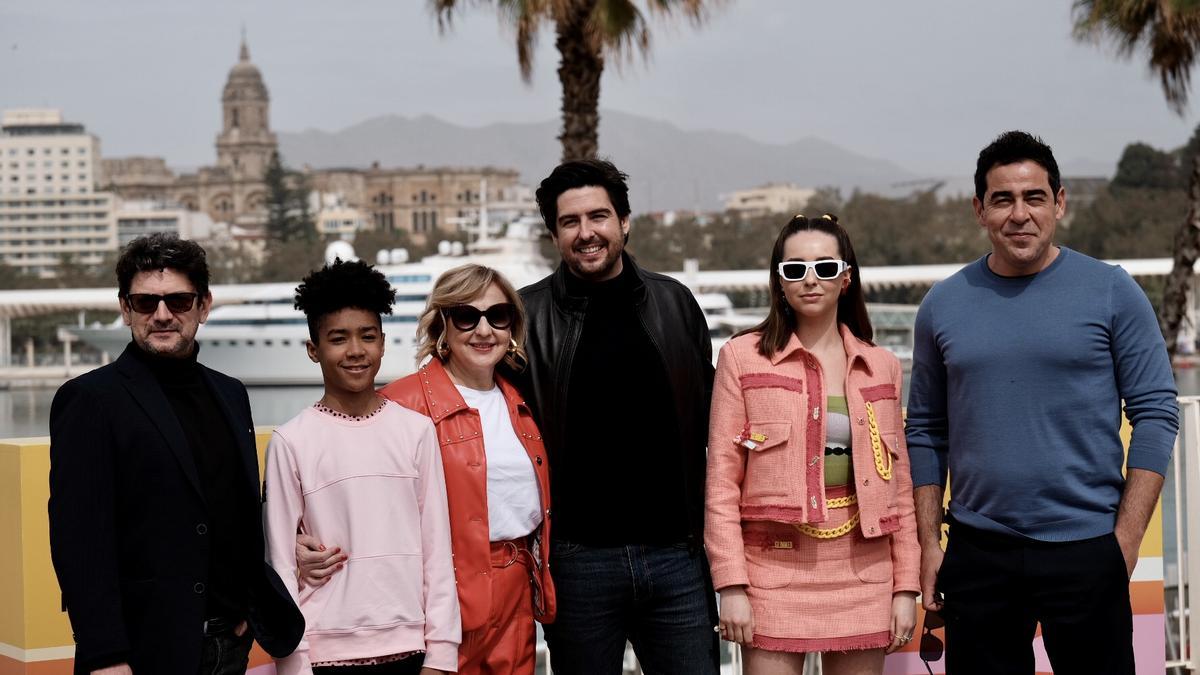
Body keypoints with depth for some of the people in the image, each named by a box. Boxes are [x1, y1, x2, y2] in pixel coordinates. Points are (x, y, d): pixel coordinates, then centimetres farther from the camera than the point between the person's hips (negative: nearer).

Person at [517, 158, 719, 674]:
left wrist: (712, 532, 8)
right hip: (579, 558, -2)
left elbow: (708, 419, 13)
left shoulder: (675, 303, 7)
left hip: (675, 552, 2)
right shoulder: (528, 316, -1)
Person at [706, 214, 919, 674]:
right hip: (774, 569, -3)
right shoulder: (743, 357, 2)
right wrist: (731, 585, -8)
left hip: (863, 573, 3)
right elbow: (721, 481, -1)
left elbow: (899, 485, 13)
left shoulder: (881, 367, 11)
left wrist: (906, 585, 7)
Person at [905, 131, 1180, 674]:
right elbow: (926, 430, 11)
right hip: (978, 550, 2)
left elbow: (1156, 414, -3)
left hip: (1086, 549, -2)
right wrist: (928, 543, 4)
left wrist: (1126, 539, -9)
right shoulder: (944, 304, 6)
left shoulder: (1111, 292, -1)